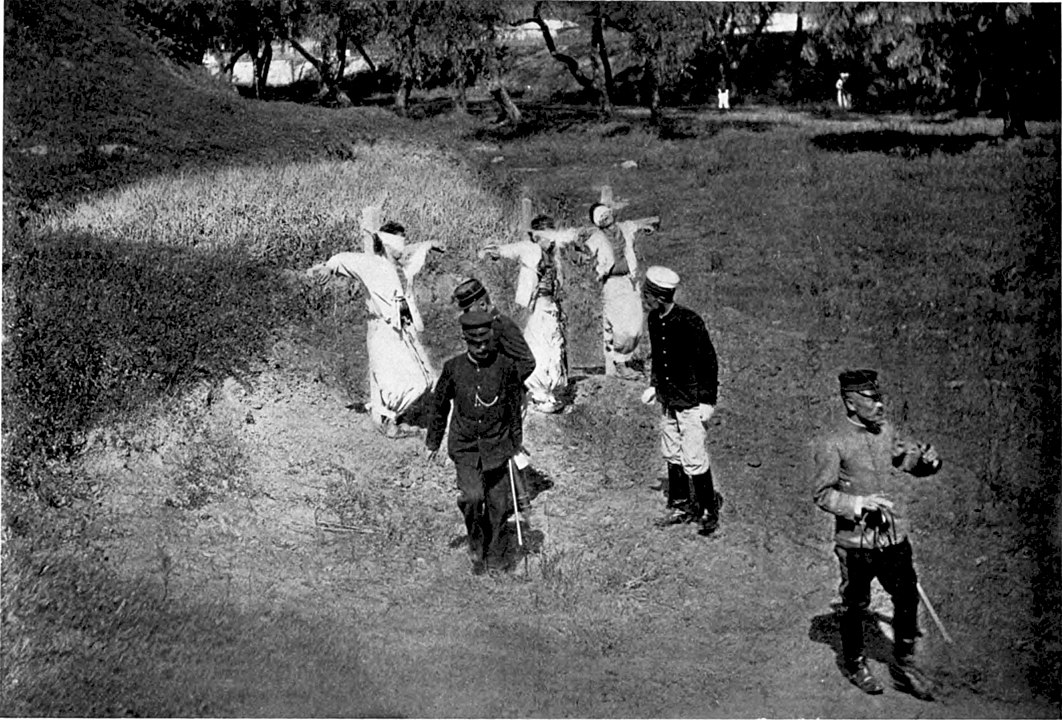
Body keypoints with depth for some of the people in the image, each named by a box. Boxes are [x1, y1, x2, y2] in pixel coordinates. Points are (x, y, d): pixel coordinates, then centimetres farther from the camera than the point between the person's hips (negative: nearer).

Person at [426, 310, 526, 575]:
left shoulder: (506, 366, -6)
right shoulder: (453, 368, -5)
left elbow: (514, 407, 5)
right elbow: (440, 406, 9)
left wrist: (515, 444, 8)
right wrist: (433, 441, 16)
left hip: (497, 445, 1)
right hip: (465, 445, -1)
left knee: (498, 503, 4)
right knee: (472, 497, -18)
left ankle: (492, 548, 30)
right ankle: (475, 540, 10)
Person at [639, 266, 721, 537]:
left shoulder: (689, 322, -22)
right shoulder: (654, 320, 1)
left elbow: (709, 362, -15)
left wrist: (708, 401, -14)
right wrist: (654, 386, 14)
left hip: (692, 403, -8)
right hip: (667, 401, 8)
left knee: (694, 461, -5)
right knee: (672, 456, 15)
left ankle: (709, 512, 10)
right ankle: (681, 506, 29)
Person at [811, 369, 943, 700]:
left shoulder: (886, 430, 3)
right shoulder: (832, 444, -14)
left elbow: (908, 459, 15)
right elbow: (822, 494, -11)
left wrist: (928, 460, -7)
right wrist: (860, 504, -24)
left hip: (894, 537, 5)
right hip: (856, 542, -5)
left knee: (907, 600, 9)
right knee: (855, 607, 11)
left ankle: (903, 666, 27)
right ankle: (854, 664, 33)